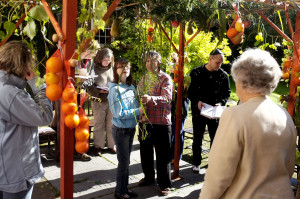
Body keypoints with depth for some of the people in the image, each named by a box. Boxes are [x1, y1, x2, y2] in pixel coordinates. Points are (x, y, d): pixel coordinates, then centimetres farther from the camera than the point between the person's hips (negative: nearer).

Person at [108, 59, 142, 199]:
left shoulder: (131, 87, 5)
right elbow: (119, 113, -19)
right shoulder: (115, 89, -16)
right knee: (123, 162, 2)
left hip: (131, 128, 7)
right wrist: (137, 112, -17)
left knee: (126, 161, 17)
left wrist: (140, 116, -8)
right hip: (120, 129, -7)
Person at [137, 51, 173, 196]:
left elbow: (167, 97, -21)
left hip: (161, 121, -6)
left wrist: (151, 99, -39)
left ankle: (164, 184, 17)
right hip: (145, 120, 6)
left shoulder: (165, 78, -7)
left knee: (162, 154, 3)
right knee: (145, 151, 17)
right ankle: (148, 177, 37)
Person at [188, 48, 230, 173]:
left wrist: (221, 103, -11)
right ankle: (196, 163, 25)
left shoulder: (223, 75, 1)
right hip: (198, 111, -1)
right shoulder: (196, 73, -3)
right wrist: (197, 101, -18)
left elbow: (226, 93, 7)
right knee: (197, 138, 10)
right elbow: (190, 91, -1)